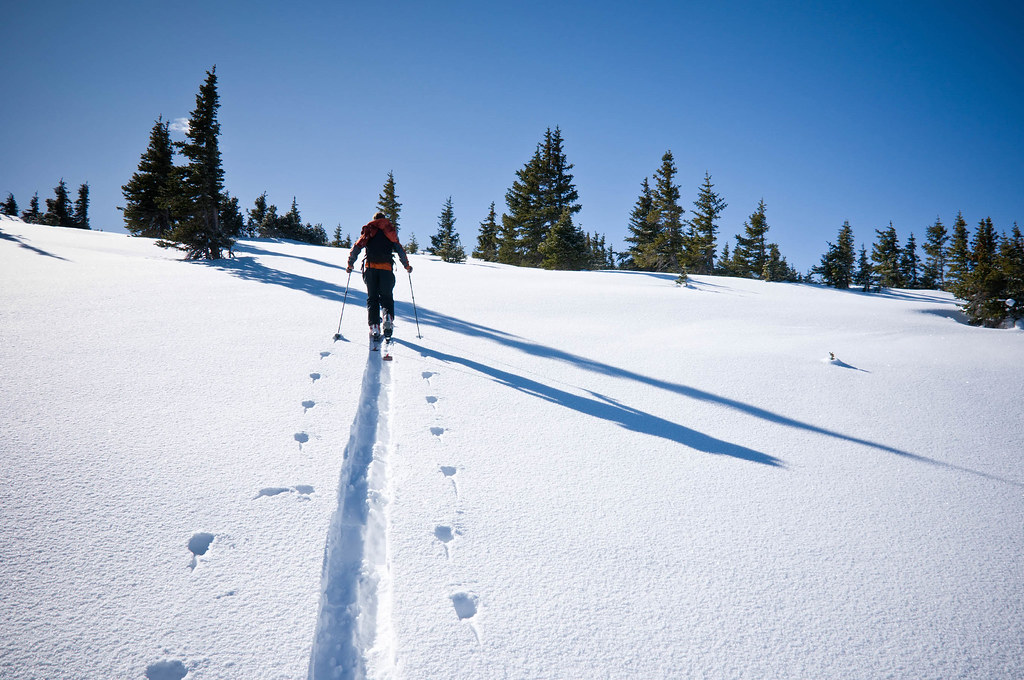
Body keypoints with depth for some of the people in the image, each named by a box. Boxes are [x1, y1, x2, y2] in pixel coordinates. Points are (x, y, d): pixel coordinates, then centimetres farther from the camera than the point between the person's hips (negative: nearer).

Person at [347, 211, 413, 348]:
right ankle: (388, 317, -19)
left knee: (372, 298, 5)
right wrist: (407, 266, 22)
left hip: (370, 267, 0)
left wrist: (350, 265, 15)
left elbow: (356, 248, 8)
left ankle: (374, 326, -10)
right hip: (386, 268, 0)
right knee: (387, 297, 10)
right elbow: (400, 251, 11)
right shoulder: (391, 232, 14)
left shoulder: (368, 232, 14)